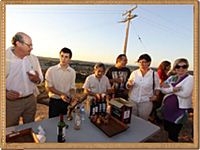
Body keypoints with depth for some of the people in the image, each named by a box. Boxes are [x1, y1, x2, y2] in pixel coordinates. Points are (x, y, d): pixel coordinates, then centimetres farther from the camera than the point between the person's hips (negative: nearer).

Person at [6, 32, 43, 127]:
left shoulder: (33, 59, 1)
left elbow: (40, 79, 8)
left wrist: (37, 79, -14)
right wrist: (5, 93, -22)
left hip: (31, 99, 4)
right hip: (12, 101, -3)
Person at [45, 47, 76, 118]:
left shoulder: (72, 72, -1)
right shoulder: (51, 70, -9)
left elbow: (72, 87, 5)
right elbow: (48, 87, -8)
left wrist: (72, 96, -15)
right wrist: (61, 94, -19)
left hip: (67, 101, 2)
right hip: (54, 101, -2)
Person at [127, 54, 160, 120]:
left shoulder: (154, 74, -3)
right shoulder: (134, 73, 0)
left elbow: (157, 88, 8)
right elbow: (128, 86, 7)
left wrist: (155, 95, -8)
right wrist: (129, 84, -14)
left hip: (146, 102, -1)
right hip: (132, 100, 2)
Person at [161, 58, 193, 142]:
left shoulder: (190, 78, -8)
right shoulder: (171, 78, 8)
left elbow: (185, 94, -21)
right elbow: (163, 89, -2)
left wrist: (169, 87, -13)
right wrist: (173, 89, -19)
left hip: (180, 110, -5)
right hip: (167, 108, 6)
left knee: (173, 135, 5)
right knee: (168, 130, 22)